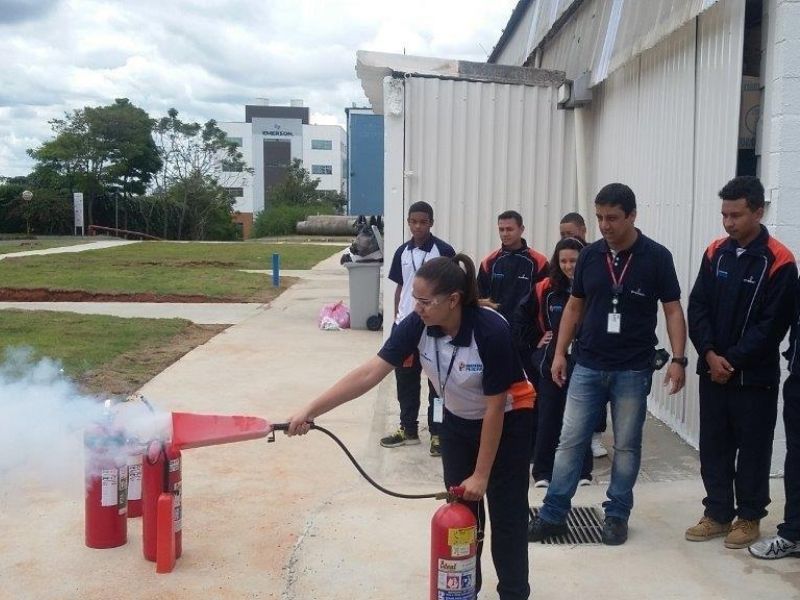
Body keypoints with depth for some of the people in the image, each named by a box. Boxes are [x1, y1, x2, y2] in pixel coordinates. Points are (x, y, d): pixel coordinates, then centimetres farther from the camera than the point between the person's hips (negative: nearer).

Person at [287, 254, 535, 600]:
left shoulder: (491, 331, -34)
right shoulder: (417, 326, -22)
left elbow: (494, 407, -26)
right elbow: (369, 373, -25)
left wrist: (481, 475, -20)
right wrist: (310, 410, -32)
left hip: (507, 422, -4)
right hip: (457, 422, 5)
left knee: (506, 514, 2)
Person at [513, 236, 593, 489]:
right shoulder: (546, 290, 0)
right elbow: (520, 320, 10)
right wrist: (534, 343, 5)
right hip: (551, 363, 2)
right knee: (548, 418, 7)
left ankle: (582, 470, 23)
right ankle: (542, 472, 16)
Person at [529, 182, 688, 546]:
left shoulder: (656, 257, -6)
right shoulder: (589, 256, 2)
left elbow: (672, 310, -4)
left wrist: (678, 359, -13)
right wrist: (560, 352, 6)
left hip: (633, 370, -2)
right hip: (587, 366, 2)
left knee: (626, 446, 9)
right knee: (570, 441, 4)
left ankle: (617, 515, 23)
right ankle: (553, 515, 12)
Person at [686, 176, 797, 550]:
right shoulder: (715, 253, 4)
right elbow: (697, 308, 2)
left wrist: (732, 360, -13)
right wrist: (710, 354, -10)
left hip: (755, 376, -4)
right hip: (712, 372, 4)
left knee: (752, 449, 7)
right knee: (713, 446, 11)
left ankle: (749, 517, 22)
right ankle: (718, 513, 24)